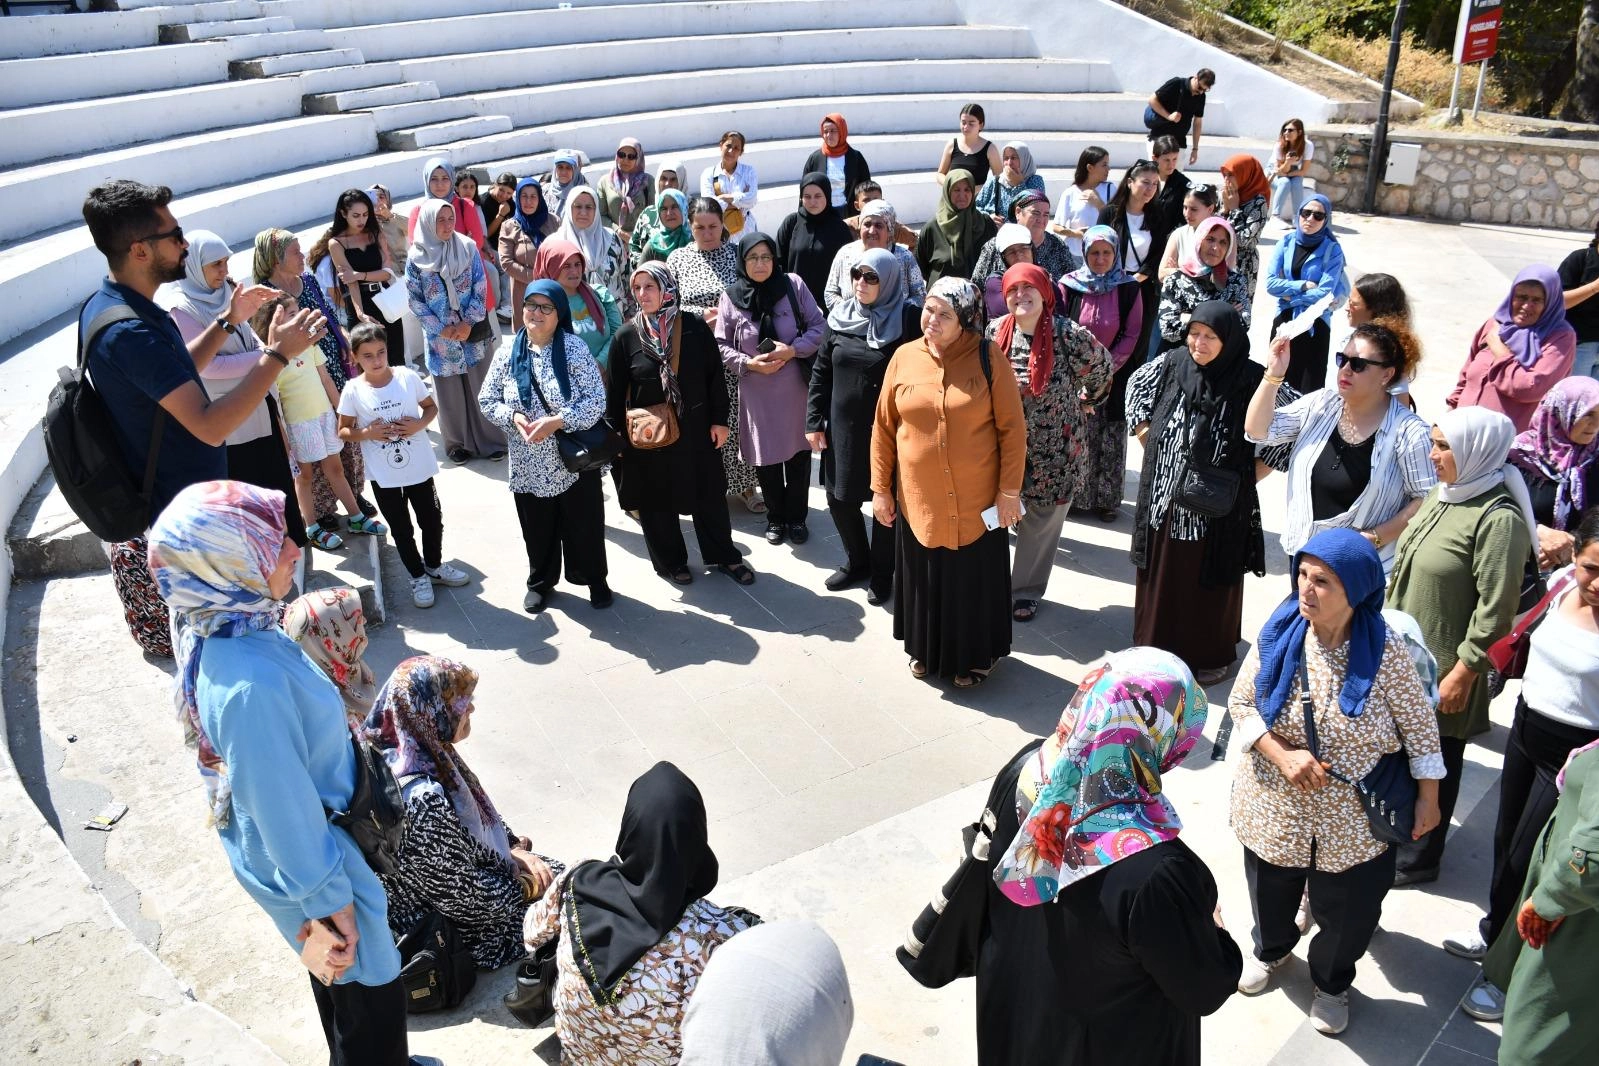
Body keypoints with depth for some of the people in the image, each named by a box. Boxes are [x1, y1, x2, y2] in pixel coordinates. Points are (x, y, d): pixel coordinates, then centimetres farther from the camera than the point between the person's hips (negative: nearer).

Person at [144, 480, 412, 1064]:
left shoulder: (221, 630, -9)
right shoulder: (250, 686, -38)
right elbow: (285, 807, -28)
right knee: (368, 992, 14)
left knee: (342, 986, 30)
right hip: (311, 859, -9)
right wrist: (327, 903, -15)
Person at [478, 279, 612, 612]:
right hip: (529, 466, 3)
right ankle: (540, 583, 39)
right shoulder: (507, 354, -2)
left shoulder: (574, 348, -11)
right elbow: (487, 401, 5)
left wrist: (556, 421, -24)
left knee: (584, 526, 12)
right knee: (538, 530, 17)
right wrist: (513, 416, -15)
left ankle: (595, 579, 35)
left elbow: (596, 401, -15)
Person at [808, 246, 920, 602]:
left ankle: (881, 572, 29)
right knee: (839, 497, 14)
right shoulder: (839, 317, 3)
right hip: (842, 427, 5)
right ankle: (857, 561, 38)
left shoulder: (909, 319, -11)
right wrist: (814, 422, 5)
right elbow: (820, 372, 8)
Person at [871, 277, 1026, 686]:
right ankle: (926, 649, 39)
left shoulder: (989, 361, -10)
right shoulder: (904, 358, -3)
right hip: (918, 498, 2)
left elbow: (1012, 429, -7)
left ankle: (976, 656, 33)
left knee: (973, 579, 12)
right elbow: (883, 428, 3)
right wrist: (880, 488, 3)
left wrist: (1009, 490, -8)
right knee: (924, 577, 17)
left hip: (977, 500, -2)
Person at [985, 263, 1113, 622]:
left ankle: (1026, 590, 32)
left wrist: (1085, 401, 15)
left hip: (1052, 454, -2)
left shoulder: (1069, 335, -16)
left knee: (1041, 525, 13)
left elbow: (1101, 367, 3)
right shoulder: (994, 333, -5)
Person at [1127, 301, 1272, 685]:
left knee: (1211, 580, 13)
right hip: (1165, 498, 3)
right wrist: (1146, 435, 8)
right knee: (1161, 574, 16)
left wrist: (1250, 473, -9)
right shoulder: (1172, 363, -6)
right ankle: (1157, 644, 35)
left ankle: (1211, 656, 31)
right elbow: (1137, 385, 14)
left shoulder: (1252, 380, -17)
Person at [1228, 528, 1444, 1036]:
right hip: (1274, 805, 2)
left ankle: (1331, 982, 48)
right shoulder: (1278, 634, -16)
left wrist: (1428, 798, -4)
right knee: (1271, 890, 25)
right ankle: (1271, 949, 58)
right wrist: (1282, 756, -21)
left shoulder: (1386, 651, -21)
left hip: (1351, 817, -2)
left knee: (1348, 909, 16)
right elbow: (1241, 702, -8)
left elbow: (1419, 727, -9)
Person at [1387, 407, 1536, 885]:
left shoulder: (1498, 518, -22)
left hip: (1442, 668, -7)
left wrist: (1462, 673, -17)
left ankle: (1418, 858, 29)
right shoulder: (1442, 493, 4)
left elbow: (1496, 609, -21)